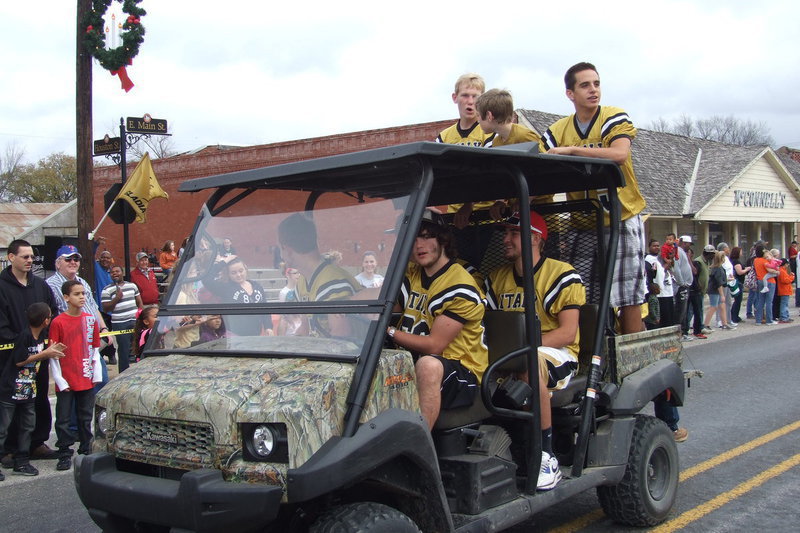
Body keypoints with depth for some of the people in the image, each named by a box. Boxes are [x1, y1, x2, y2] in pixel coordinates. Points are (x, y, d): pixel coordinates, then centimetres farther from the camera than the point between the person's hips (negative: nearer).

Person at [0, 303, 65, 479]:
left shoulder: (41, 336, 5)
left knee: (27, 425, 12)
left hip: (28, 390, 9)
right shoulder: (24, 336, -19)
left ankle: (21, 462, 21)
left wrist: (51, 351, -1)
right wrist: (44, 354, -16)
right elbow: (19, 361, -18)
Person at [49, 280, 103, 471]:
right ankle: (65, 455, 12)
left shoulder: (91, 319, 5)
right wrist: (59, 380, -10)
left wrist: (97, 374, 4)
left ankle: (86, 450, 24)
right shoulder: (58, 322, -8)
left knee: (86, 418, 13)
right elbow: (53, 354, -6)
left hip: (87, 380, 4)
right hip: (66, 382, -4)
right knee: (63, 419, 3)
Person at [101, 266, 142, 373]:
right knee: (124, 350, -2)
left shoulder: (132, 285, 12)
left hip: (135, 321, 4)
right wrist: (116, 298, -16)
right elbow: (105, 309, -4)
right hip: (120, 324, -4)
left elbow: (139, 302, 17)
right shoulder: (107, 290, -1)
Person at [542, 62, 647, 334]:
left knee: (628, 296, -3)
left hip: (621, 218, -3)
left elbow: (620, 154, -25)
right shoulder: (557, 131, 4)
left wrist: (571, 150, -27)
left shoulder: (615, 118, -7)